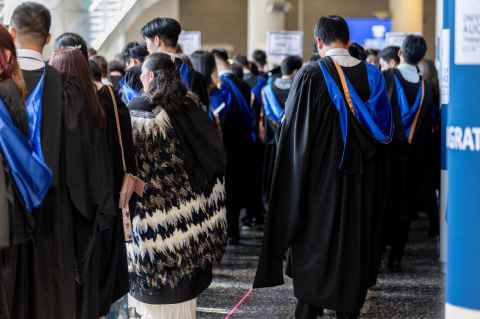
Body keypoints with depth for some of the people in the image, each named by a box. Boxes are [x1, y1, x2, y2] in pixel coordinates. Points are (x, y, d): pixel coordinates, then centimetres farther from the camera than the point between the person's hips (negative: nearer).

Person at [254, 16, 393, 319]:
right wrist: (375, 187, 15)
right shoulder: (372, 75, 1)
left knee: (314, 247, 7)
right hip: (364, 186, 4)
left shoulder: (310, 75, -11)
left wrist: (296, 189, -3)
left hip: (319, 181, -3)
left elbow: (294, 134, -11)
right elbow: (384, 131, 5)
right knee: (354, 245, 14)